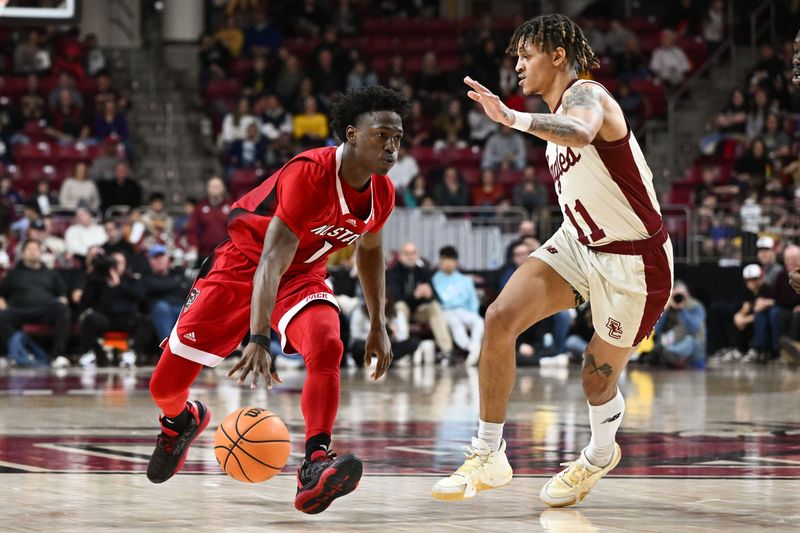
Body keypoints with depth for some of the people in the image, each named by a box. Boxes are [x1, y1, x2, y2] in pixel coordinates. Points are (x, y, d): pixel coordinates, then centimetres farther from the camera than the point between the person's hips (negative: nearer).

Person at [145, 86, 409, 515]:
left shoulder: (382, 194, -10)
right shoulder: (309, 174, -32)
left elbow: (369, 249, 14)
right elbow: (272, 259, -39)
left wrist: (378, 325, 14)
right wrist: (259, 339, -49)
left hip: (303, 274, 4)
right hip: (242, 264, -4)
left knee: (327, 347, -30)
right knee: (165, 385, -3)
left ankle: (315, 469, -36)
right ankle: (180, 420, 35)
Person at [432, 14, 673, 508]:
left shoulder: (587, 96, -21)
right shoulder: (558, 117, 8)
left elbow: (582, 134, -46)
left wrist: (512, 118, -59)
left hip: (634, 261, -8)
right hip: (578, 243, 8)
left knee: (599, 379, 6)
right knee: (500, 318, -14)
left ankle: (599, 456, 41)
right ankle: (489, 458, -6)